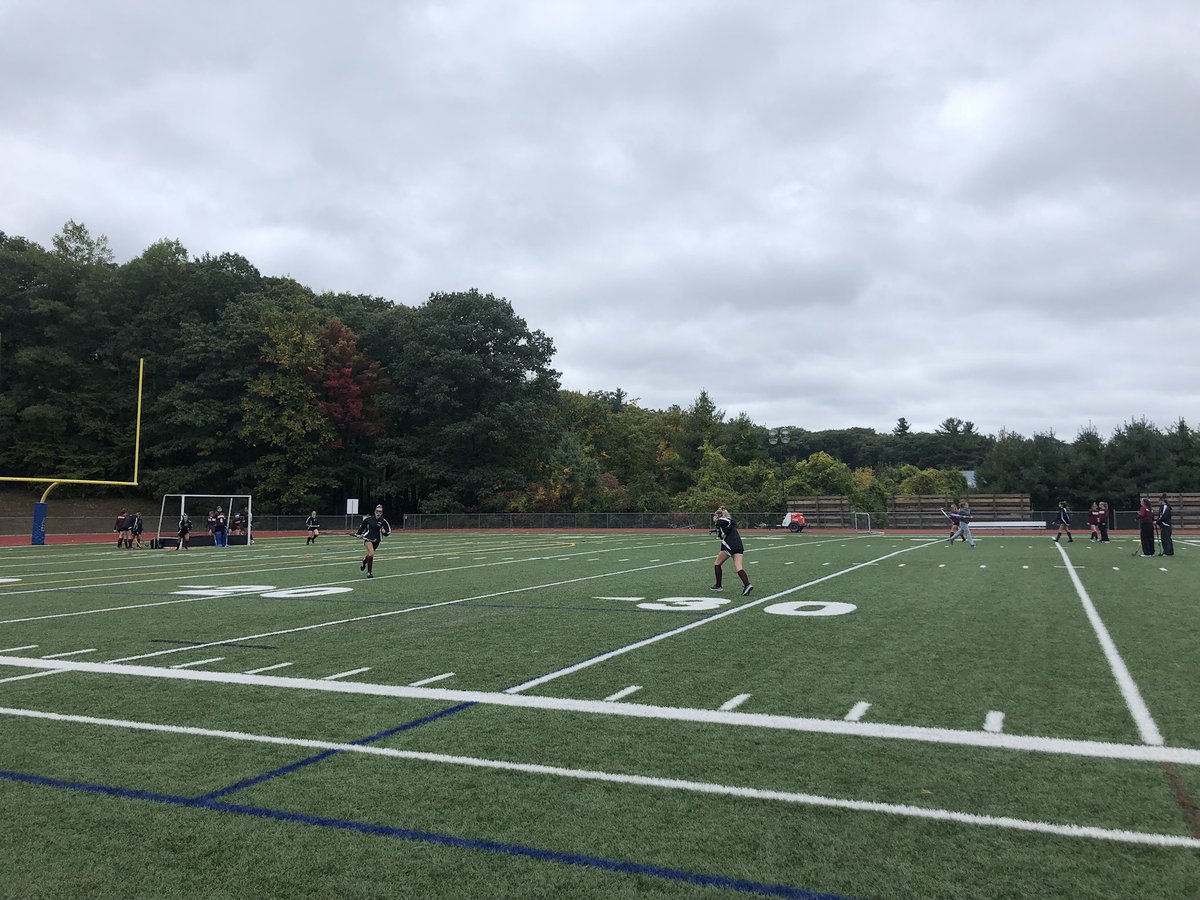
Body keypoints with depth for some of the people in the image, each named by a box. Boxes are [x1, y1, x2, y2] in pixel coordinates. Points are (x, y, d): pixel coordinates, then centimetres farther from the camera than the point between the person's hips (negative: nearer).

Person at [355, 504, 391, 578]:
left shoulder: (383, 521, -7)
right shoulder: (368, 519, -5)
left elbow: (389, 531, 0)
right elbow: (362, 526, 13)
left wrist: (384, 532, -20)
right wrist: (359, 533, 11)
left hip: (376, 541, 3)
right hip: (368, 539, -3)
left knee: (370, 554, 21)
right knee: (371, 553, -24)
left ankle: (363, 562, 58)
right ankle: (369, 572, -18)